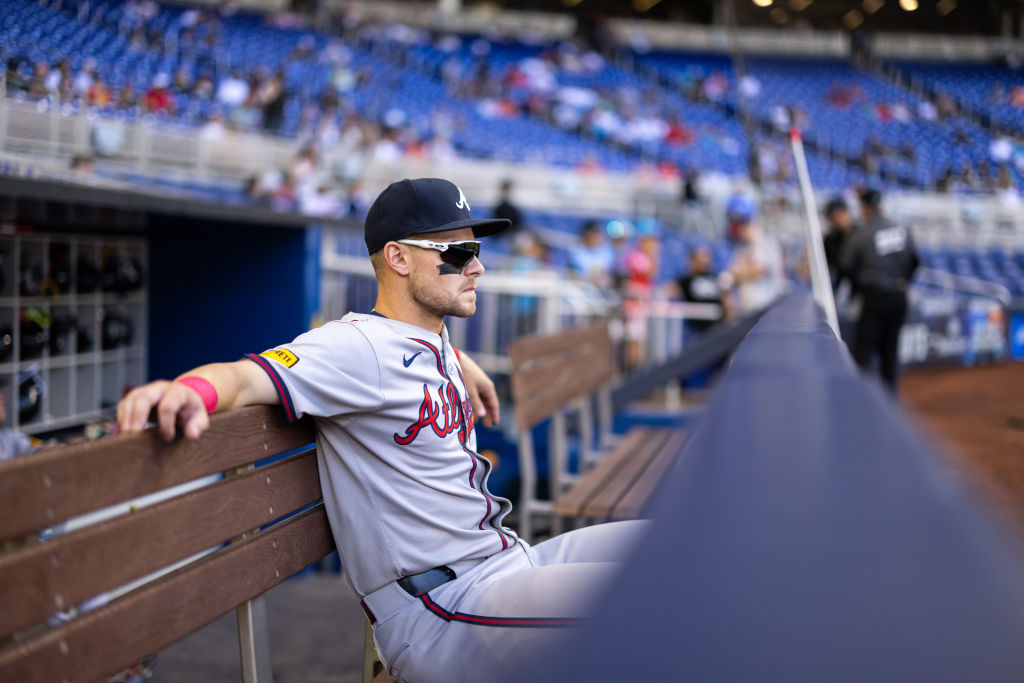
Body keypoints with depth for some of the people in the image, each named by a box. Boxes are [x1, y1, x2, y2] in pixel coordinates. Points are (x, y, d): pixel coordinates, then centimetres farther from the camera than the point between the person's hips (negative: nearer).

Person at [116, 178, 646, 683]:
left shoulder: (436, 347, 16)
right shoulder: (359, 347, -12)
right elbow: (244, 375, -27)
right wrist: (190, 390, -47)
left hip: (512, 560, 10)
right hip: (441, 617, -10)